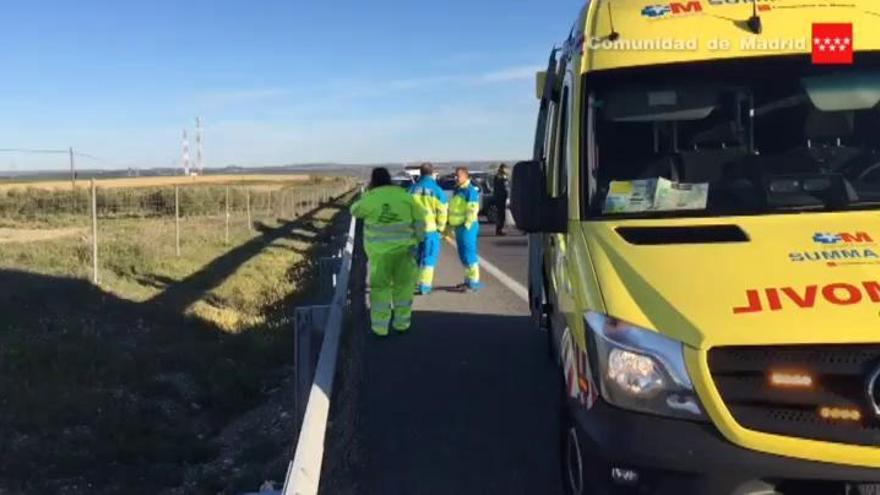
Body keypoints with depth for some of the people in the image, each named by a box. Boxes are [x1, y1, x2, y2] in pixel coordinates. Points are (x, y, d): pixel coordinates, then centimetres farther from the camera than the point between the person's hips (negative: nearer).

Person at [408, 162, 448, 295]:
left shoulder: (412, 189, 1)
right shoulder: (436, 190, -7)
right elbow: (442, 211, -7)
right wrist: (441, 227, 5)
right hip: (431, 228, -3)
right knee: (429, 257, 4)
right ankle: (424, 286, 0)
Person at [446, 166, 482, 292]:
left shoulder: (470, 190, -12)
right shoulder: (458, 190, 18)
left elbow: (473, 210, -19)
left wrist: (467, 225, -22)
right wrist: (451, 225, 21)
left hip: (467, 227, -10)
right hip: (458, 226, 10)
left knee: (469, 254, -9)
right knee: (463, 255, 13)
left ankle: (474, 281, -7)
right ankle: (468, 279, 21)